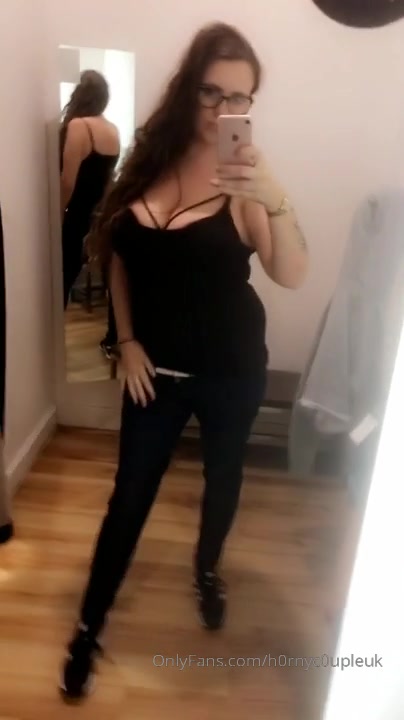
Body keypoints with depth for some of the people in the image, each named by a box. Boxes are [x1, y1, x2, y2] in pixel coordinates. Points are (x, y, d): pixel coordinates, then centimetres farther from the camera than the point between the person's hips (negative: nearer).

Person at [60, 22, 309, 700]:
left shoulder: (241, 176, -12)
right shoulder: (150, 156, -2)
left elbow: (292, 275, -26)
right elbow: (119, 257, 6)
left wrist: (277, 201, -42)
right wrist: (127, 342, -1)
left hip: (231, 369, -1)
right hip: (157, 368, 2)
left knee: (223, 474, 19)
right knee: (130, 494, 8)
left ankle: (207, 569, 48)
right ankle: (88, 627, 25)